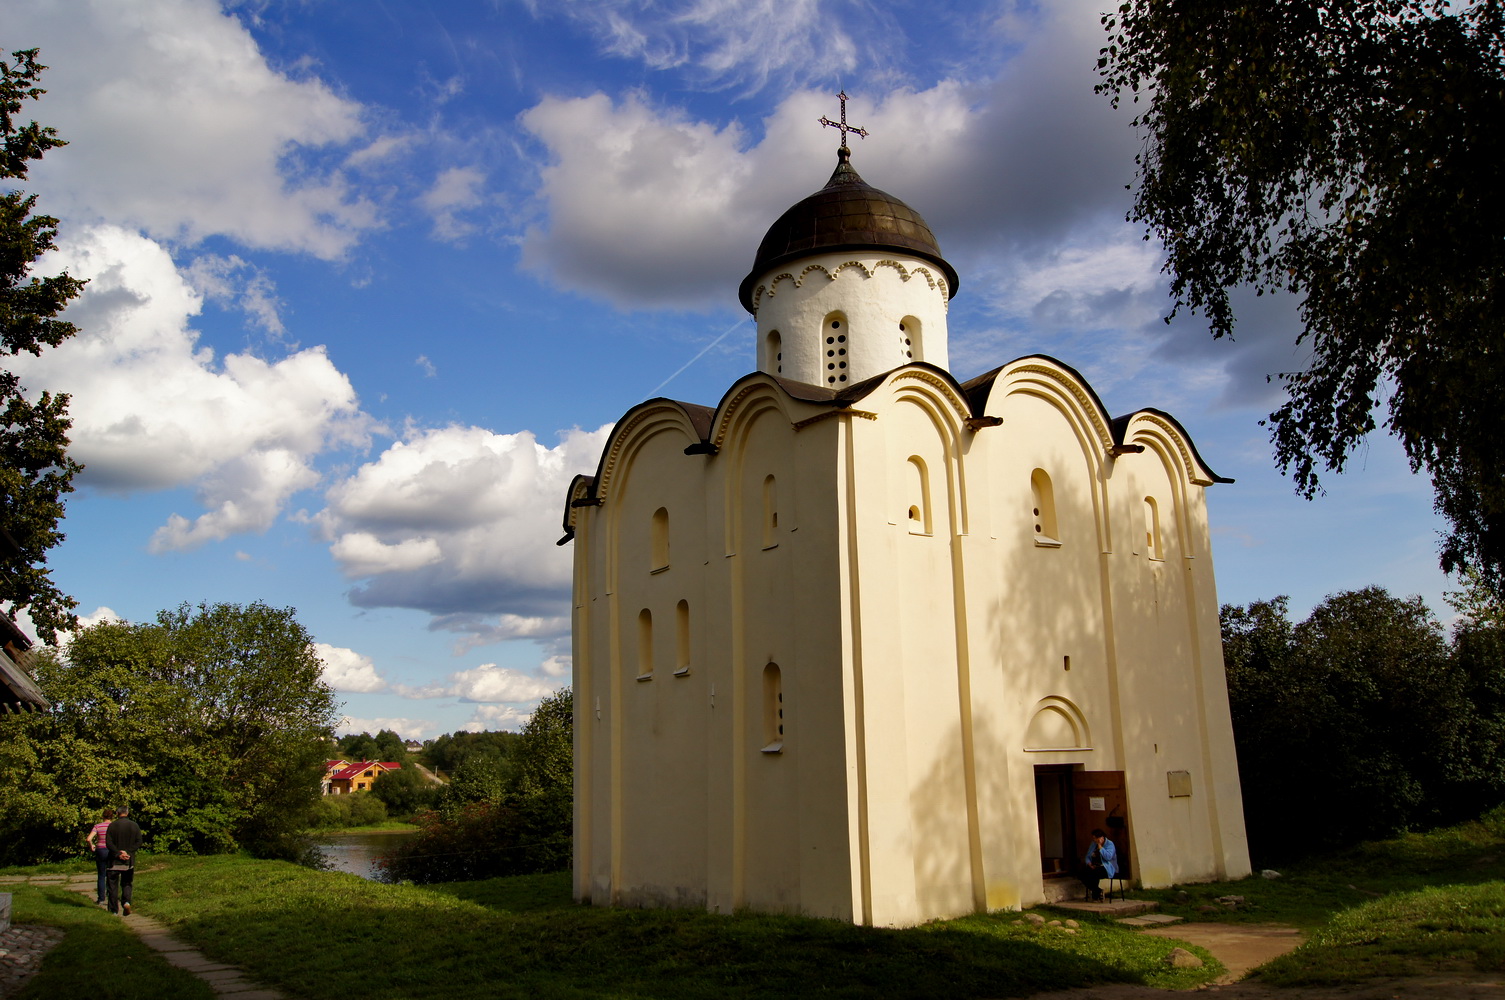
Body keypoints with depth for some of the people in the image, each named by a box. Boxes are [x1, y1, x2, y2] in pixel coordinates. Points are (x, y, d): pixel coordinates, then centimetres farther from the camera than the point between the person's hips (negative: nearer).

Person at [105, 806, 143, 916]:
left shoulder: (112, 825, -3)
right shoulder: (134, 826, 3)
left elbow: (108, 843, -11)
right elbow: (138, 842, -4)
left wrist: (118, 853, -11)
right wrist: (128, 852, -8)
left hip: (115, 860, -2)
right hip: (129, 861, 2)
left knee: (113, 885, 7)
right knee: (127, 883, 14)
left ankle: (114, 910, 7)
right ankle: (126, 902, -10)